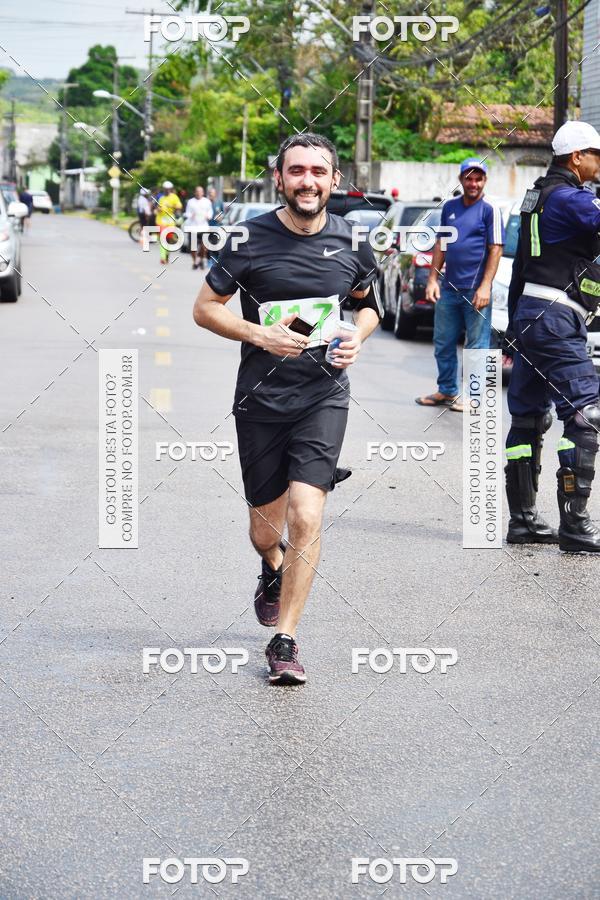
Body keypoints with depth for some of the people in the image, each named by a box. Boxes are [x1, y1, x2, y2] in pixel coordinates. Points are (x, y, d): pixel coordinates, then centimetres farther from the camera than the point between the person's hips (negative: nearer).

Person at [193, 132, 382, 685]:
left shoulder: (352, 242, 2)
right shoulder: (250, 239, -6)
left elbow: (368, 304, 19)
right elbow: (205, 308, 0)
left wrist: (357, 339, -2)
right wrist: (260, 334, -15)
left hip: (324, 396, 0)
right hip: (261, 397, 0)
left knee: (306, 517, -16)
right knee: (266, 531, 10)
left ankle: (285, 640, -5)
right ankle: (273, 570, 48)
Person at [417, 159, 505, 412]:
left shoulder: (489, 210, -4)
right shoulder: (449, 207, 12)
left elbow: (496, 249, -8)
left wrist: (485, 287, -16)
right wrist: (433, 279, 8)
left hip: (475, 291, -6)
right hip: (449, 288, 6)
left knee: (476, 346, -1)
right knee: (443, 343, 12)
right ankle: (447, 391, 25)